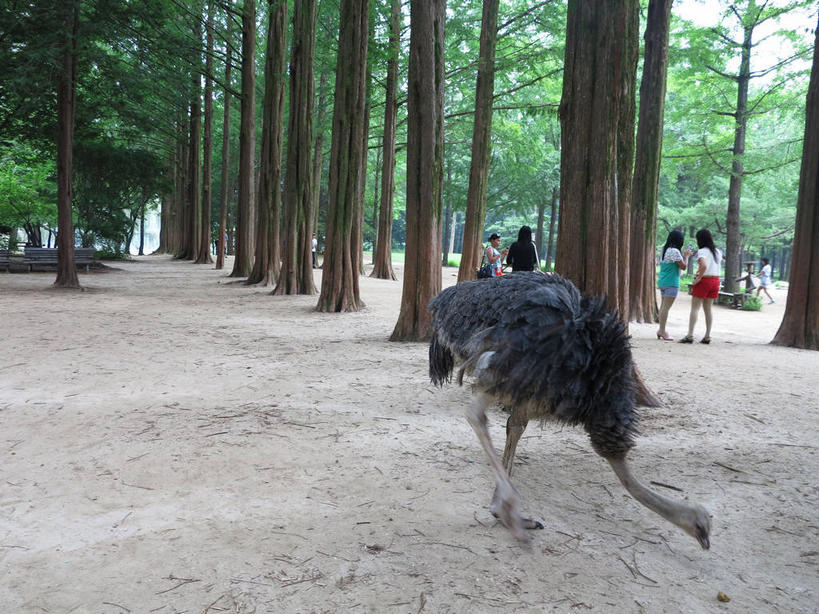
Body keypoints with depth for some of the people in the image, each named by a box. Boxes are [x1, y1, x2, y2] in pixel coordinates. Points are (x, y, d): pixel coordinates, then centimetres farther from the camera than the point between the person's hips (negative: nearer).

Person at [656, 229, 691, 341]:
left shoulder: (664, 250, 14)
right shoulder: (674, 251, -13)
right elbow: (683, 266, -10)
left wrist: (683, 255, 20)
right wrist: (686, 256, 5)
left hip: (662, 282, 9)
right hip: (671, 283, -9)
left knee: (663, 306, 12)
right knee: (666, 307, -8)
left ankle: (661, 330, 15)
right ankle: (662, 331, -8)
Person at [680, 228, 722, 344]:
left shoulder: (702, 251, -12)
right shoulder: (718, 252, 12)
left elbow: (704, 265, -29)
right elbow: (719, 268, 18)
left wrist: (699, 278, -18)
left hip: (704, 280, -7)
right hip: (715, 280, 7)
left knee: (694, 308, -4)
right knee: (707, 309, 13)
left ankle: (690, 335, -10)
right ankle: (707, 336, 13)